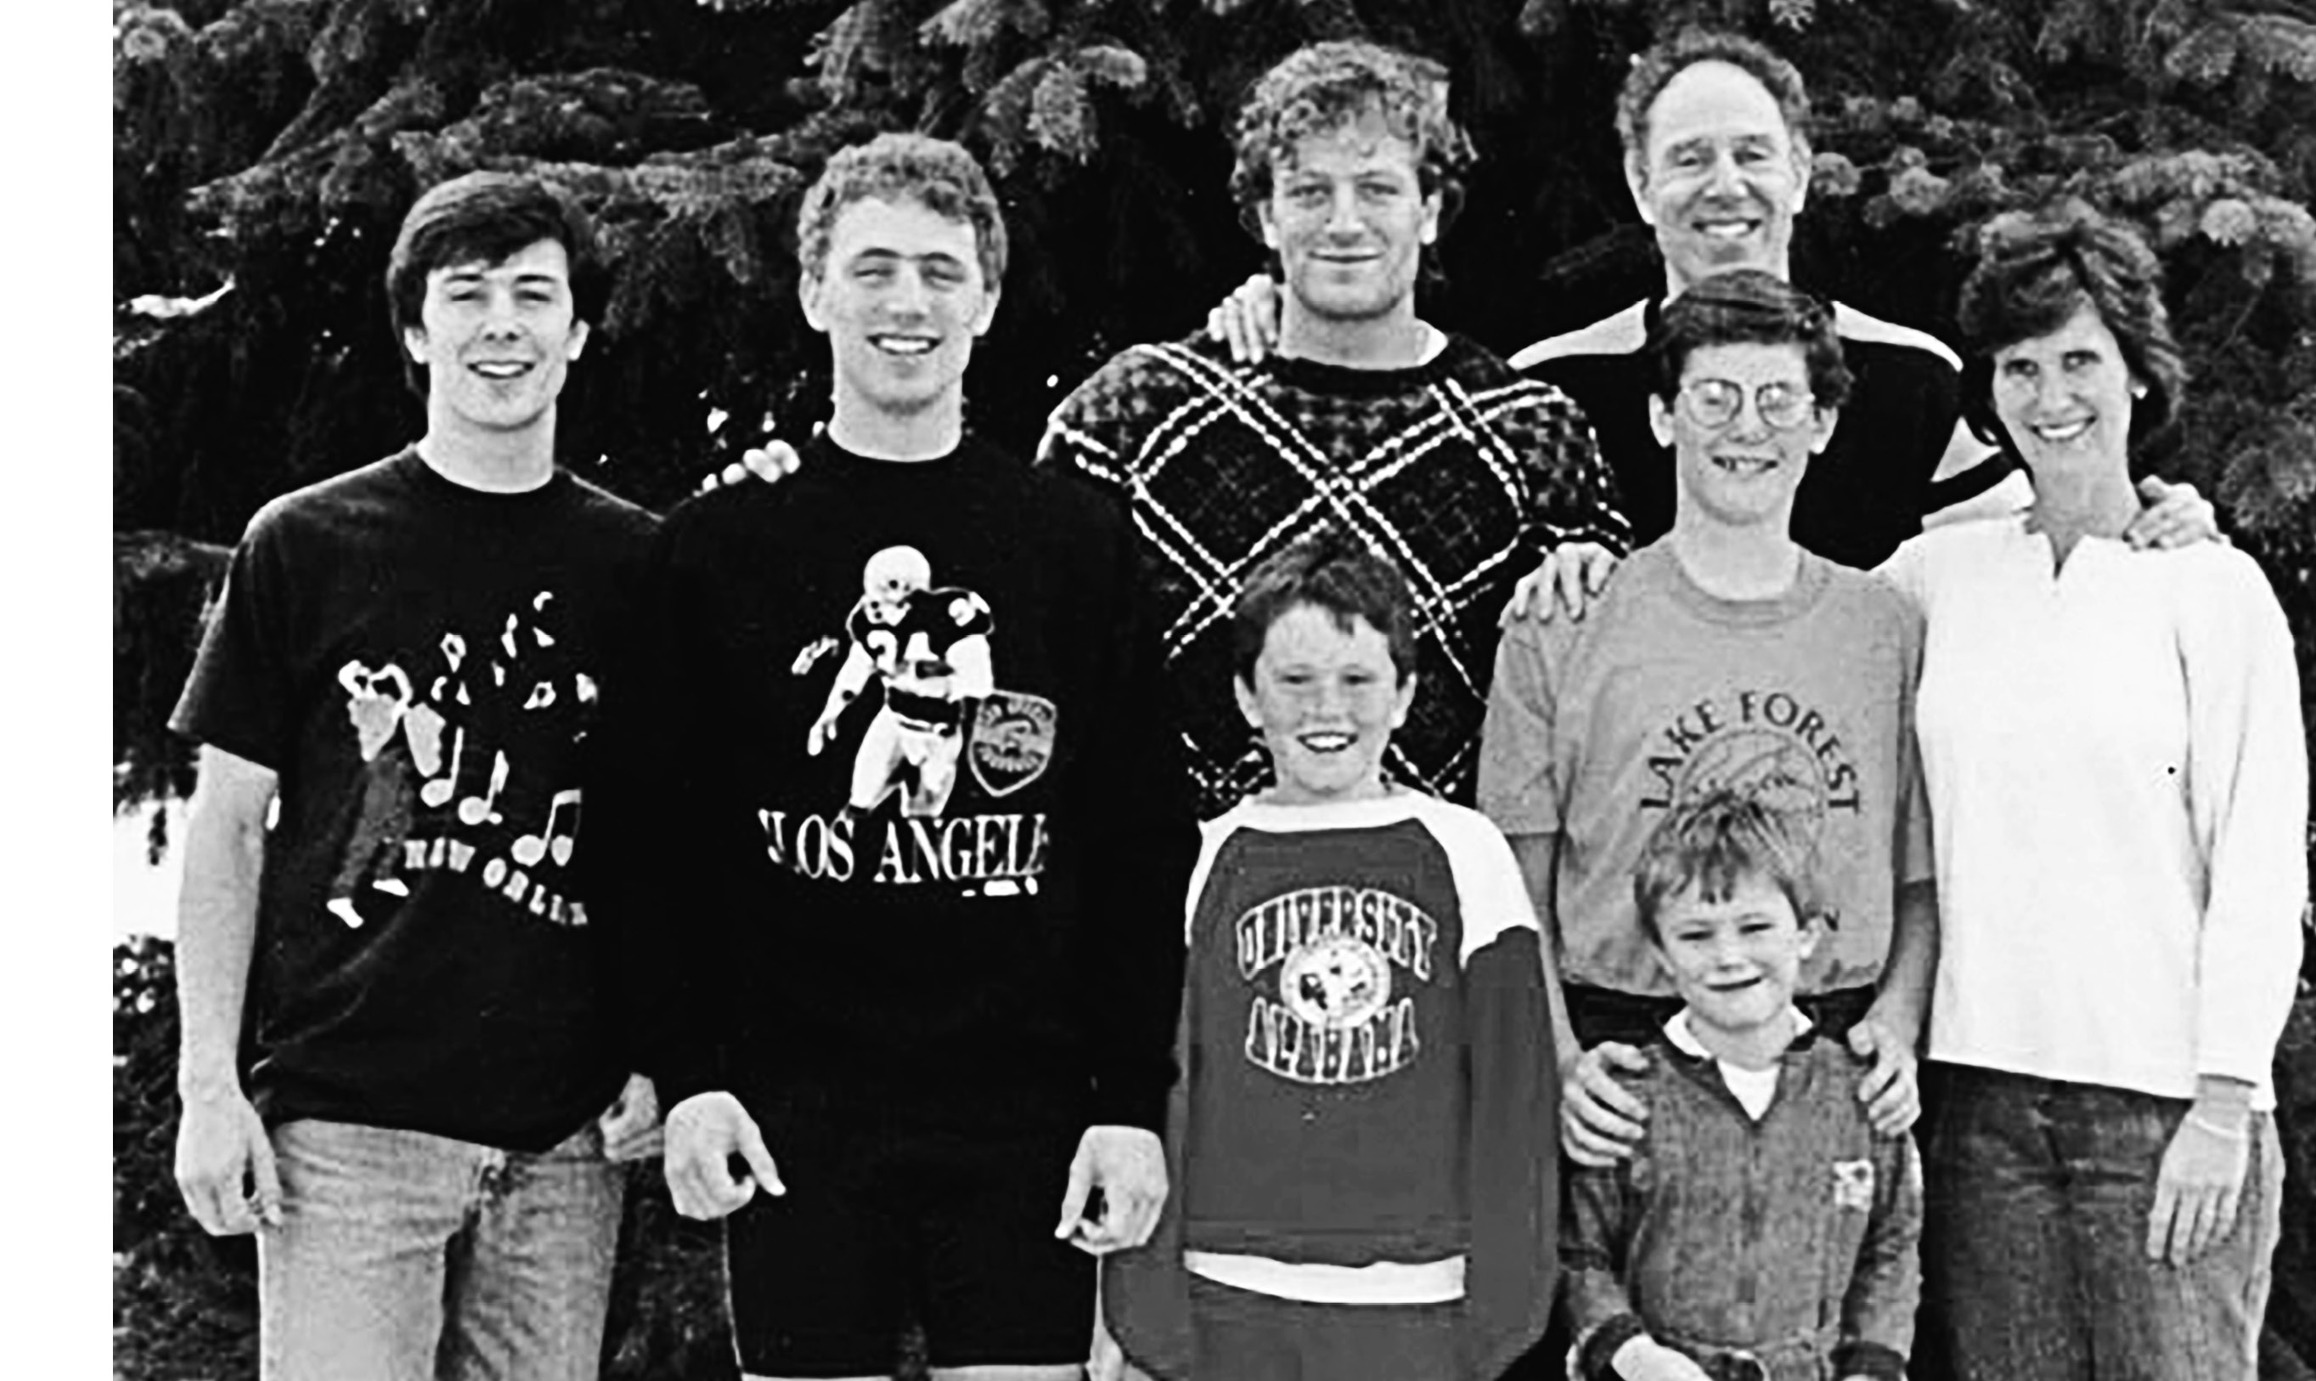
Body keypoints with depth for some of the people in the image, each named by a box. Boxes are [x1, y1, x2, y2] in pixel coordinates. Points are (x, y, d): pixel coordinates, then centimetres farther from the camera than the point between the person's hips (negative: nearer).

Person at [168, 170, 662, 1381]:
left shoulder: (634, 562, 8)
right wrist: (210, 1081, -3)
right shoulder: (305, 544, 4)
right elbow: (227, 828, 4)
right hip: (345, 1119, -2)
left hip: (568, 1136, 2)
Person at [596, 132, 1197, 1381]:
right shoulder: (718, 546, 5)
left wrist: (1132, 1099, -4)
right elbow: (656, 834, 4)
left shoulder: (1080, 542, 4)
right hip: (794, 1113, 0)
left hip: (1023, 1112, 0)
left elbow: (1144, 842, 2)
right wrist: (686, 1073, -5)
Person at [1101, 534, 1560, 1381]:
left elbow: (1514, 1094, 4)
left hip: (1419, 1308, -1)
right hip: (1230, 1302, 1)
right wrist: (1146, 1310, 1)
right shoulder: (1206, 861, 4)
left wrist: (1506, 1307, 0)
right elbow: (1152, 1093, 5)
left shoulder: (1465, 853, 3)